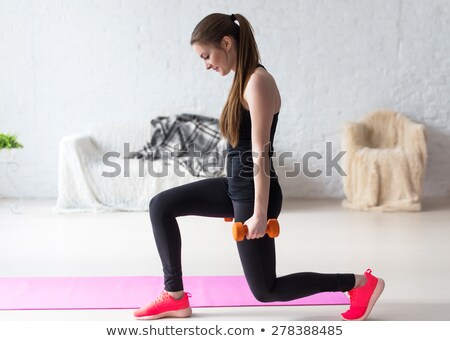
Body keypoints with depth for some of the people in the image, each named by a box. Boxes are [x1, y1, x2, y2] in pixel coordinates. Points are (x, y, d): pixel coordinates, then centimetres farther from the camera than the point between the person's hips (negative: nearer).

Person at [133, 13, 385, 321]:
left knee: (265, 290, 3)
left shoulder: (258, 81, -20)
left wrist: (260, 213, -22)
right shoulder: (244, 79, 9)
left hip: (253, 191, -10)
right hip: (236, 185, 10)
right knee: (161, 206, 9)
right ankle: (176, 297, 14)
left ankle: (361, 283, 11)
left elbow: (260, 153, -23)